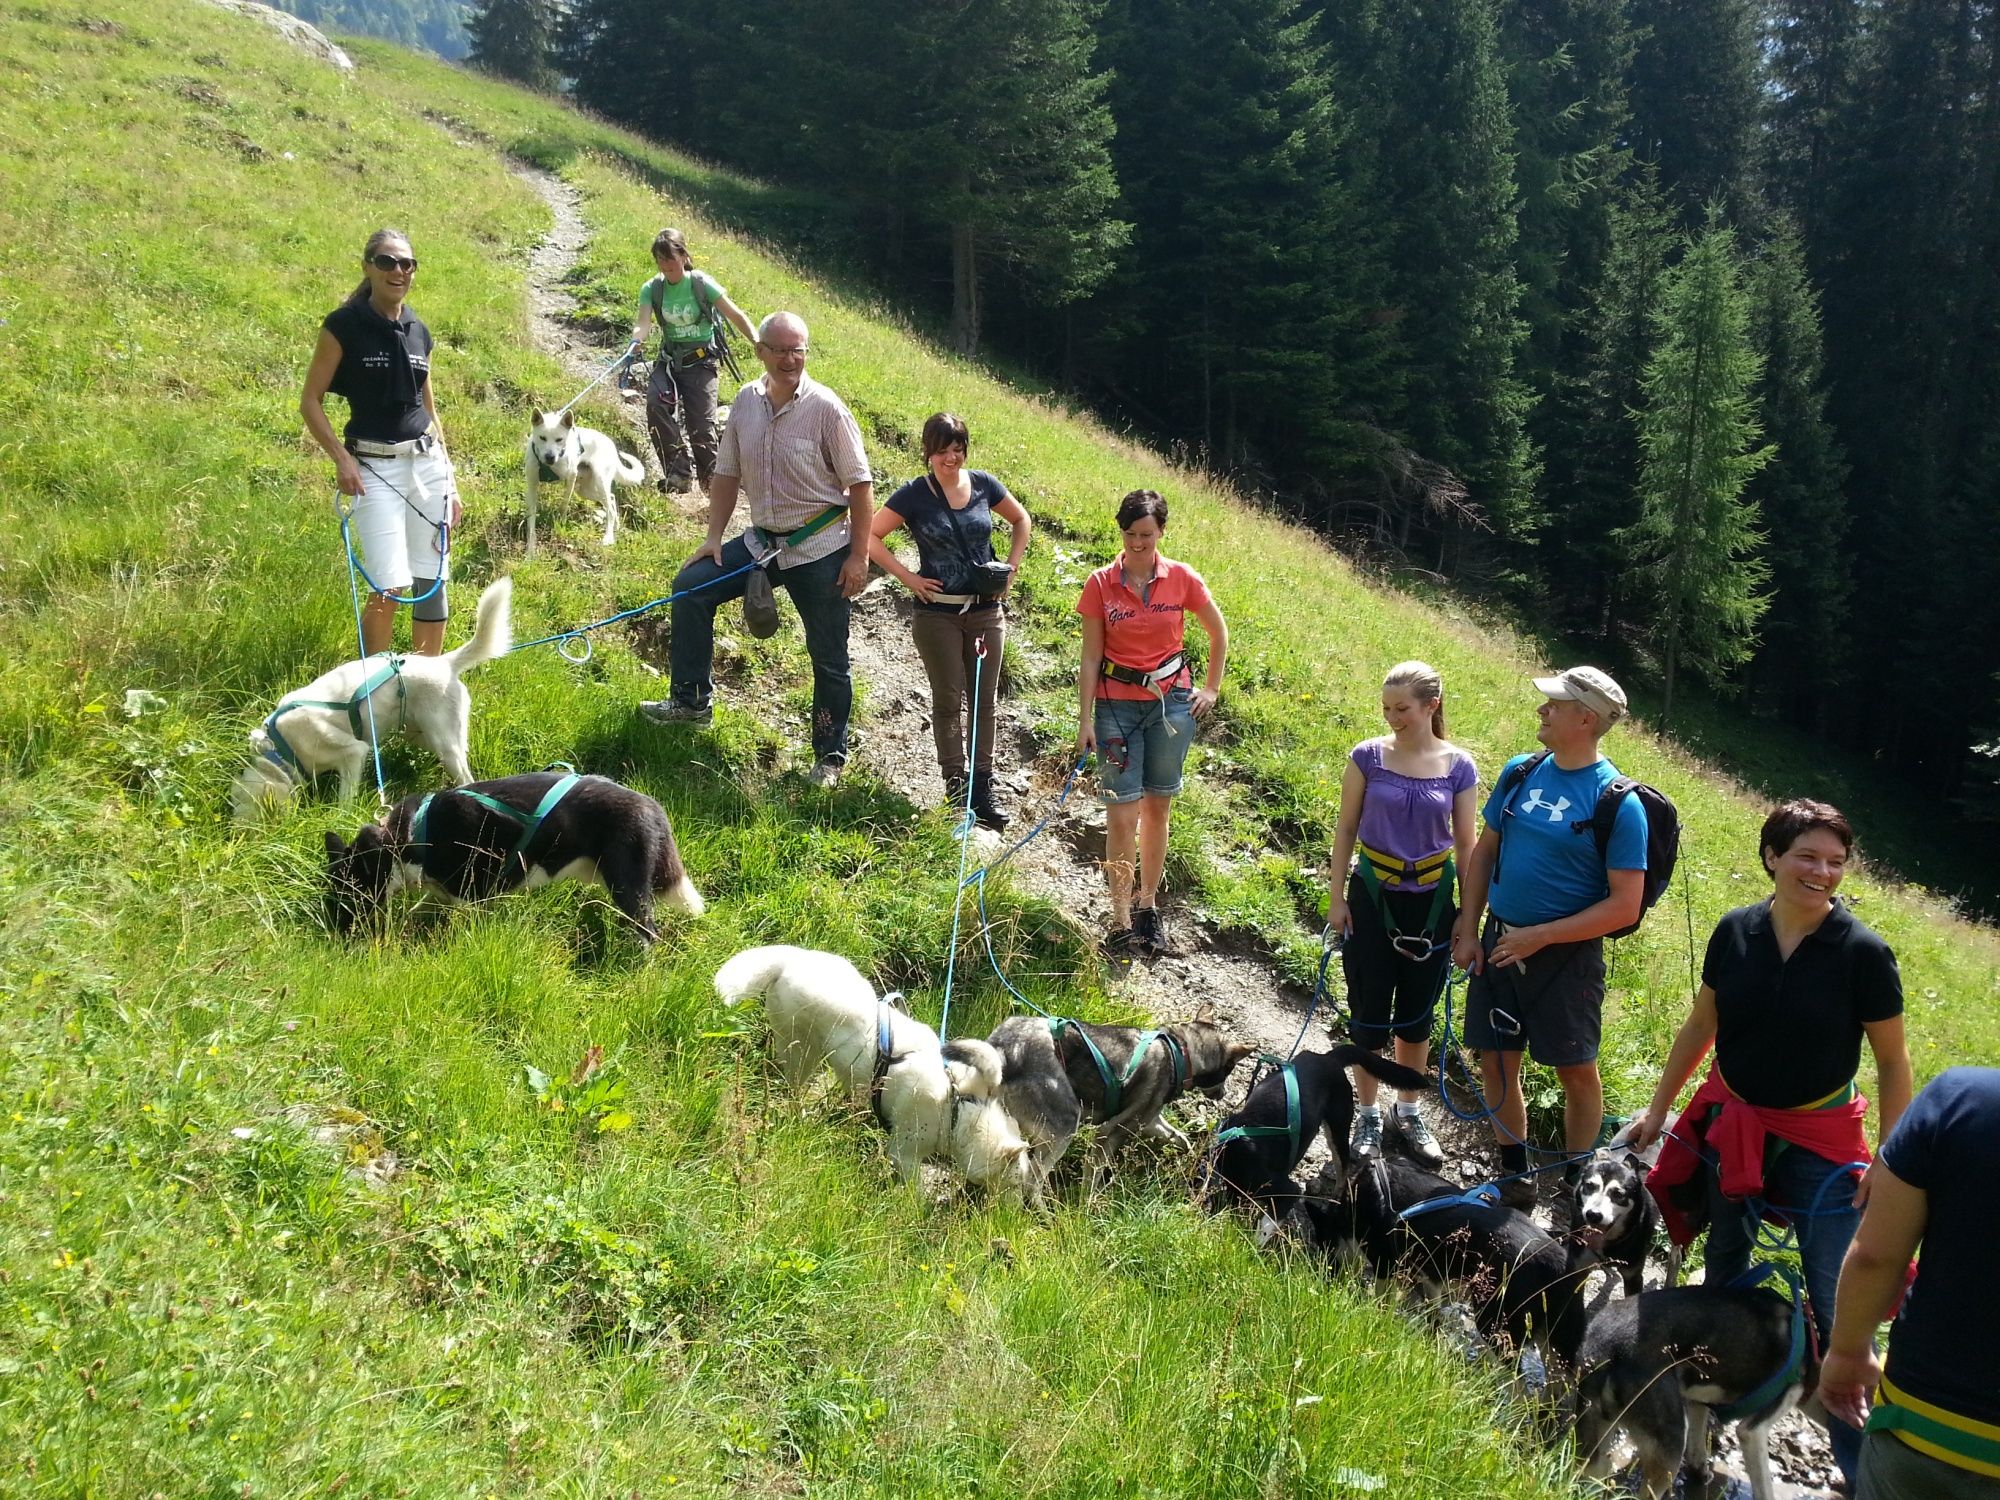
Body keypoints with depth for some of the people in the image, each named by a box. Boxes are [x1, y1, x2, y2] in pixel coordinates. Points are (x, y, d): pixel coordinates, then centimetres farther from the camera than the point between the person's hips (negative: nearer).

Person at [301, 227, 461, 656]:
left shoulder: (418, 331, 12)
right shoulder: (344, 325, -4)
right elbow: (311, 401, -4)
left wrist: (450, 481, 18)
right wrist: (340, 457, -18)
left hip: (428, 462, 5)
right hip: (374, 465, -5)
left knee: (432, 582, 6)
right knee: (389, 586, -12)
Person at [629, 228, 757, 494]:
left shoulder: (702, 284, -8)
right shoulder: (652, 288, 0)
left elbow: (735, 315, -9)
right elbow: (643, 321, -14)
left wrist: (757, 343, -23)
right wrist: (637, 340, -38)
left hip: (701, 361, -3)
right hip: (669, 359, 3)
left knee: (701, 423, -13)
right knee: (655, 402, -26)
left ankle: (710, 477, 12)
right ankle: (677, 471, -21)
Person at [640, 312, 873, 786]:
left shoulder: (826, 408, -15)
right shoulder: (746, 402, 0)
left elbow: (860, 484, -13)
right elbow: (727, 473, 10)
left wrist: (858, 556, -15)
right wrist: (713, 537, 6)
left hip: (821, 550, -5)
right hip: (763, 540, 5)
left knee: (828, 657, 3)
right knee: (689, 587, -1)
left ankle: (830, 756, 19)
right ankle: (690, 700, 11)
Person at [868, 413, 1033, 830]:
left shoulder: (983, 484, 0)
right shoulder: (914, 495, -8)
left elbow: (1021, 520, 15)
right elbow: (870, 537, -6)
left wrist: (1012, 566, 4)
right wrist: (907, 577, -10)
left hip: (985, 610, 3)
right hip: (938, 614, -3)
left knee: (984, 699, 7)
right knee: (948, 700, 5)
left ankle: (983, 787, 16)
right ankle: (956, 787, 14)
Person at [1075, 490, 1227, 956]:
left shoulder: (1182, 579, -3)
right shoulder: (1100, 584, -5)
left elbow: (1218, 633, 11)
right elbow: (1091, 656, -2)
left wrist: (1211, 689, 9)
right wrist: (1085, 718, -5)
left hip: (1172, 702, 1)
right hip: (1117, 704, -1)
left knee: (1157, 809, 10)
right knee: (1122, 816, -5)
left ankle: (1148, 906, 24)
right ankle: (1121, 921, 3)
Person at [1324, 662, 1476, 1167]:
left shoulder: (1459, 766, -6)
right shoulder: (1368, 757, -8)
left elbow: (1466, 844, 1)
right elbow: (1346, 828, 0)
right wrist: (1336, 897, -2)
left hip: (1432, 902, 1)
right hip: (1373, 897, -1)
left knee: (1417, 1013, 14)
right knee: (1369, 1012, 7)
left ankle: (1408, 1111, 32)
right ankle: (1367, 1115, 24)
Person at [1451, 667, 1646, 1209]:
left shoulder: (1618, 802, -15)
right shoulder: (1520, 772, 2)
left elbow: (1625, 905, -16)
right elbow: (1484, 852, 11)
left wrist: (1539, 936, -18)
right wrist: (1467, 931, 4)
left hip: (1566, 954, -5)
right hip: (1499, 943, 5)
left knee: (1576, 1071, 9)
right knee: (1496, 1061, 12)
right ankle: (1516, 1178, 29)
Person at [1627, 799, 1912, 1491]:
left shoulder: (1862, 952, -16)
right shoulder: (1735, 932, -7)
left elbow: (1892, 1062, -7)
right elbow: (1699, 1026, 6)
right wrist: (1656, 1110, 9)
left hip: (1820, 1142, -4)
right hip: (1730, 1124, 4)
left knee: (1836, 1308, -4)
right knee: (1722, 1269, 21)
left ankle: (1858, 1462, 10)